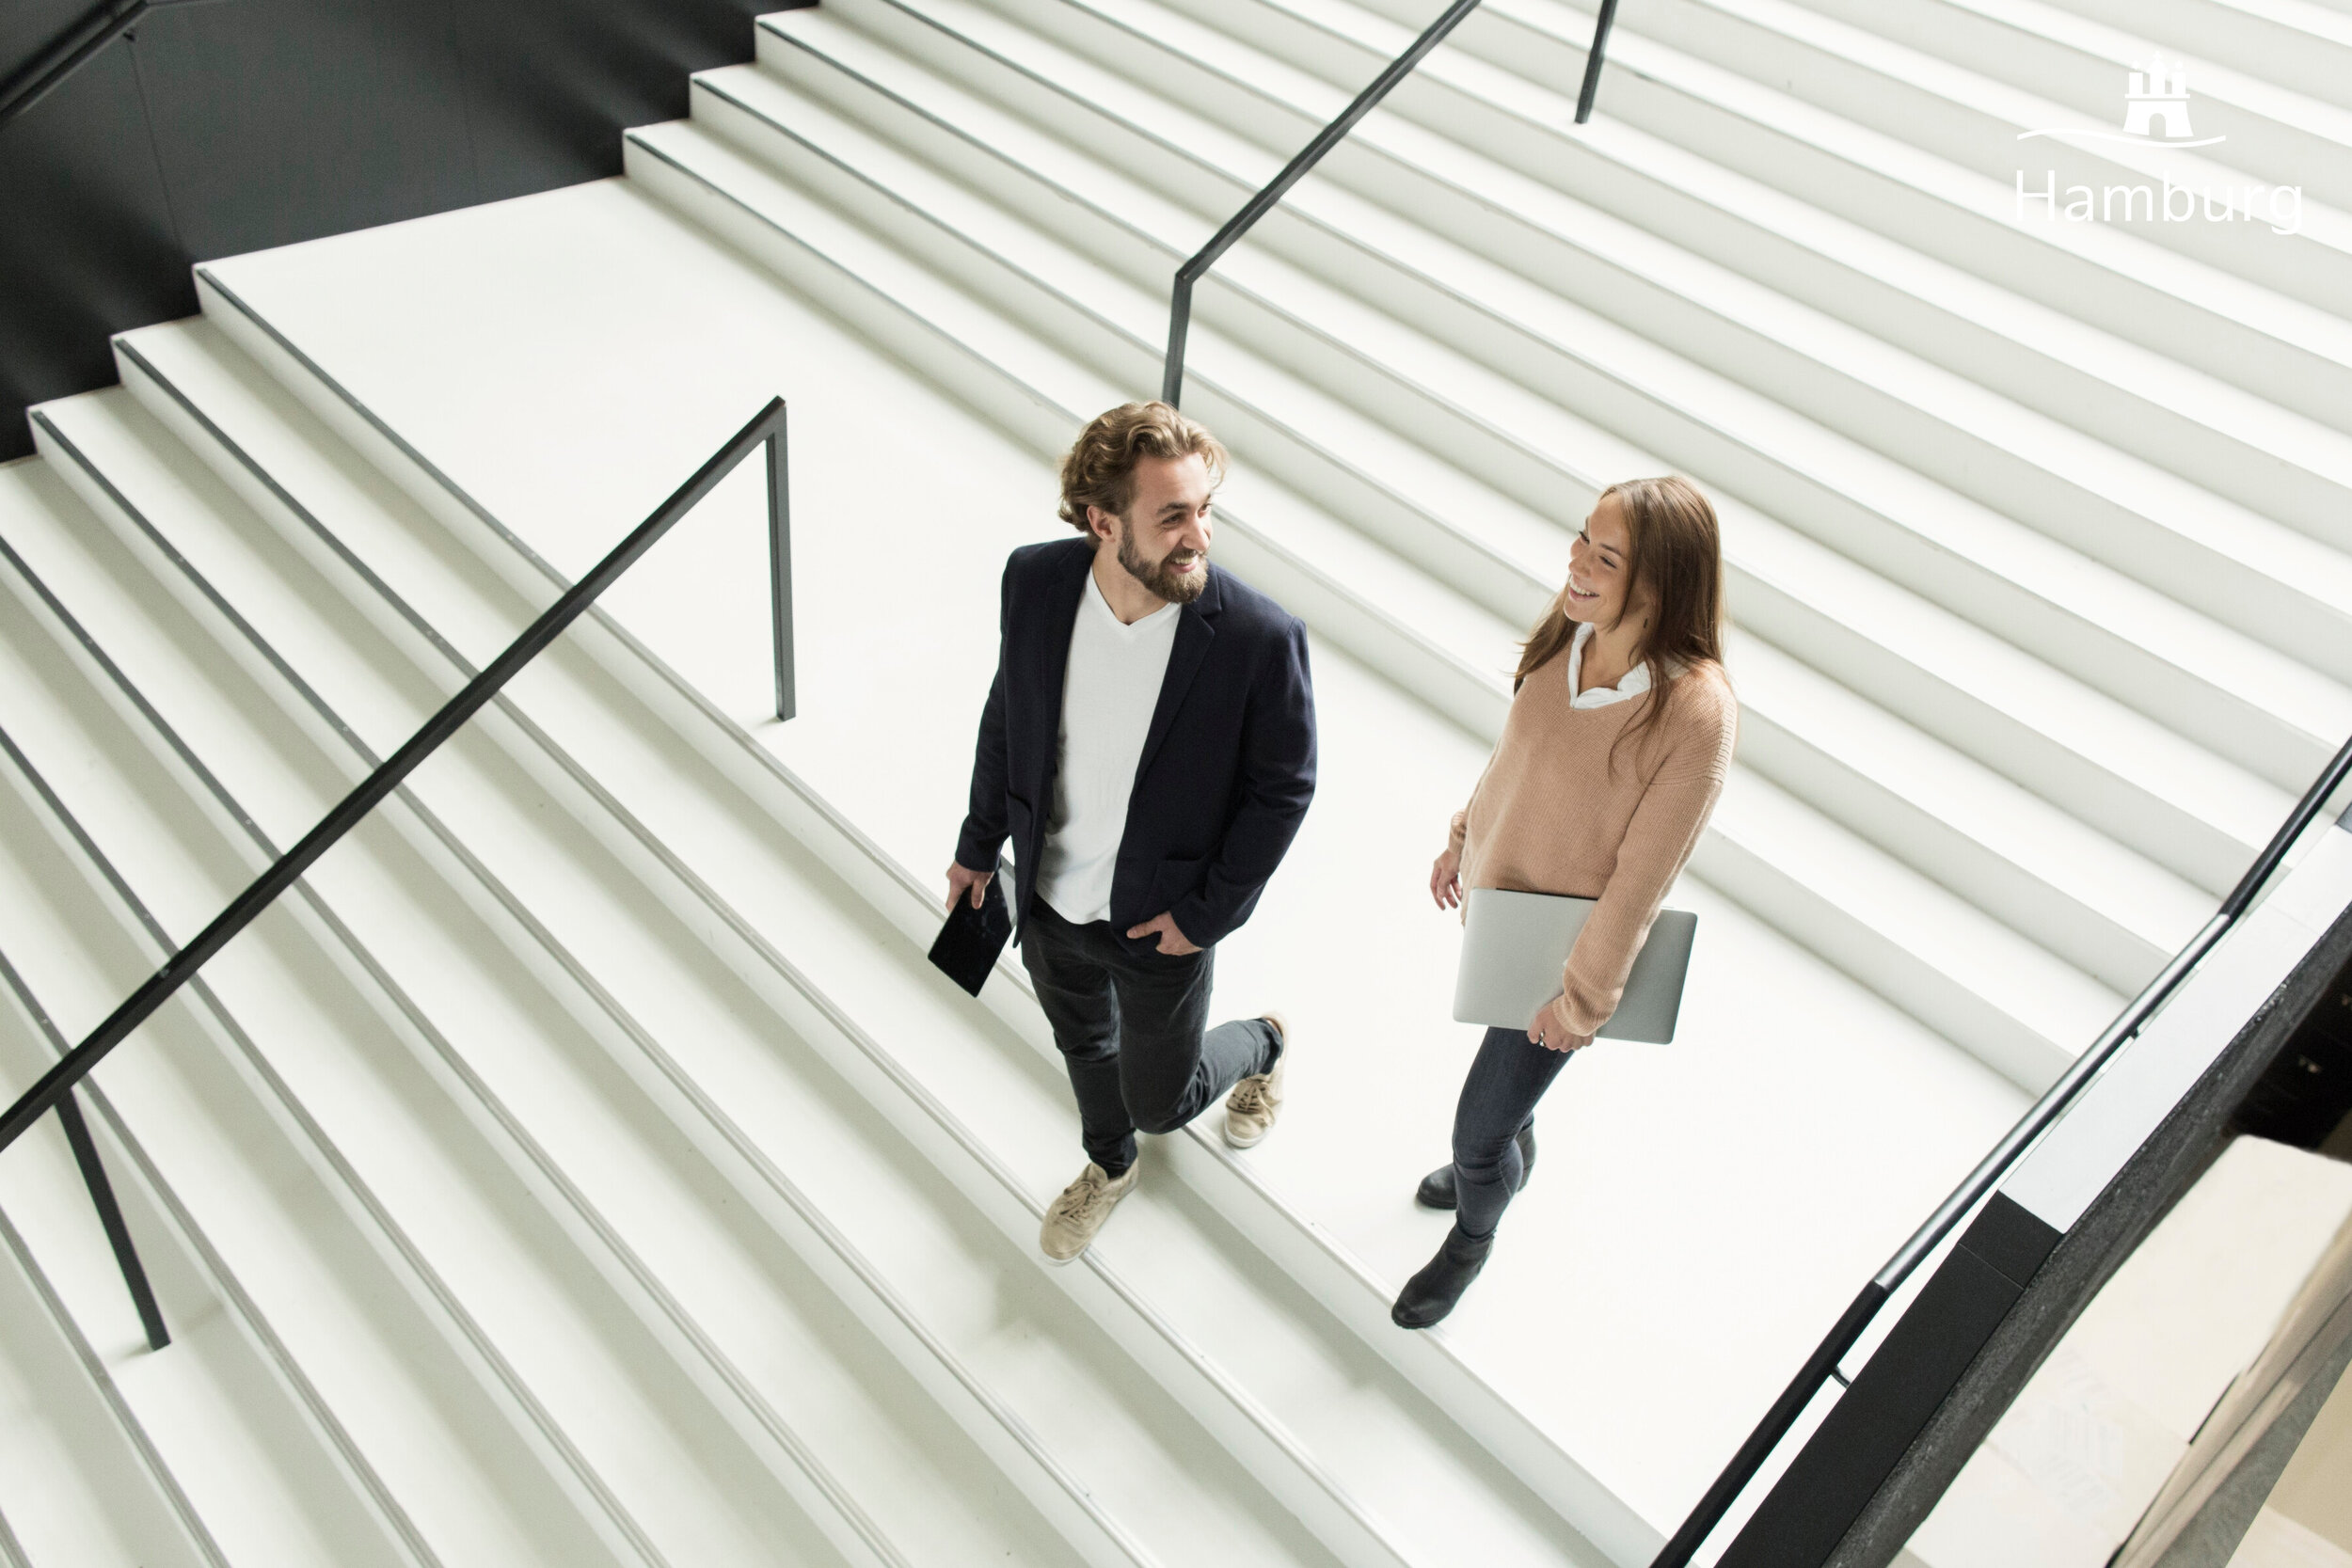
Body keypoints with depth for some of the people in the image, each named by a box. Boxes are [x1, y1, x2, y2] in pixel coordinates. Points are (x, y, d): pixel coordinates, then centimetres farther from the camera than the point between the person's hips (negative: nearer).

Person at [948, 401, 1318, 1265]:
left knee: (1158, 1099, 17)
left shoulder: (1259, 637, -30)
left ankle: (1261, 1045, 51)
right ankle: (1109, 1166, 61)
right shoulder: (1035, 580, -19)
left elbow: (1283, 787, -15)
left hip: (1159, 919, -3)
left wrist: (1209, 911, -13)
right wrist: (978, 844, 8)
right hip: (1047, 900, 4)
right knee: (1084, 1046, 29)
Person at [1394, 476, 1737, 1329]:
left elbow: (1640, 879, -24)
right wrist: (1464, 835, 15)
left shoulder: (1695, 712, -34)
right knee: (1506, 1068, 32)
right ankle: (1513, 1158, 64)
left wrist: (1584, 1000, -15)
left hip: (1561, 952, -5)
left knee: (1477, 1134, 9)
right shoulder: (1567, 633, -16)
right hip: (1496, 900, 5)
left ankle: (1472, 1240, 43)